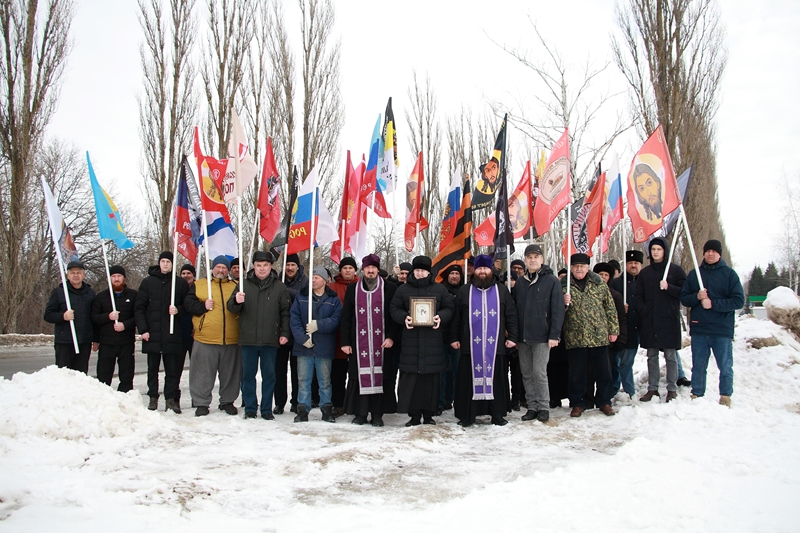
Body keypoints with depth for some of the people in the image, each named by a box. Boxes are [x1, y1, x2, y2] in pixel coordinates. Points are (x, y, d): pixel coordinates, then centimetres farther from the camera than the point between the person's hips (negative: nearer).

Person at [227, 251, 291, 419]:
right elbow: (231, 308, 5)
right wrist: (236, 301, -18)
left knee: (269, 375, 7)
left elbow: (285, 312, 5)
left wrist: (284, 333, -3)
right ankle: (250, 408, 18)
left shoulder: (279, 287, 4)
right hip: (248, 339, 1)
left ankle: (266, 409, 16)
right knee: (248, 374, 7)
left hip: (270, 340, -1)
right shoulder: (244, 284, 5)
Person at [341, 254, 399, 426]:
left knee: (379, 376, 0)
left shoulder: (389, 288, 3)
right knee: (360, 376, 1)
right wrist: (345, 341, 3)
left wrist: (391, 336, -7)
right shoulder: (353, 289, 9)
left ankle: (377, 414, 8)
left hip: (381, 342, -1)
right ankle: (360, 413, 11)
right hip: (359, 342, 1)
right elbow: (346, 316, 8)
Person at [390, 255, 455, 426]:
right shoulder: (403, 289, 9)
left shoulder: (440, 289, 10)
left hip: (433, 340, 0)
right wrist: (404, 317, -13)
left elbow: (449, 308, 10)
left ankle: (429, 413, 14)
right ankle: (414, 414, 7)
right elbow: (394, 309, 7)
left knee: (431, 378, 3)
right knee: (410, 378, -2)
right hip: (410, 340, 0)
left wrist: (441, 317, -10)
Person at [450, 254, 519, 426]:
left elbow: (511, 315, 8)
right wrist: (454, 338, 4)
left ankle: (497, 414, 14)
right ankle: (467, 416, 8)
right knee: (470, 379, 1)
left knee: (496, 379, 4)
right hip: (471, 346, 0)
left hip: (495, 345, 0)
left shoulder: (502, 290, 10)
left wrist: (512, 337, 0)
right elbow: (456, 317, 9)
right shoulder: (464, 291, 10)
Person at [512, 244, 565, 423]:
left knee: (539, 373, -4)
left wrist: (554, 335, -12)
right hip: (522, 337, 5)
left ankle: (543, 407, 9)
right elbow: (514, 309, 12)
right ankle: (532, 407, 18)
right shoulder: (520, 283, 12)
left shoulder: (552, 281, -2)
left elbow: (558, 310, -6)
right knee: (527, 374, 8)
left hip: (542, 337, -5)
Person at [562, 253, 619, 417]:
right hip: (575, 338, -1)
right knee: (576, 373, 6)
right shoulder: (563, 287, 3)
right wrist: (564, 303, -18)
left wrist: (613, 330, 3)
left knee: (603, 371, 8)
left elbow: (610, 308, 7)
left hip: (599, 336, 1)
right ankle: (577, 403, 19)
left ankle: (605, 402, 22)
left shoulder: (599, 284, 6)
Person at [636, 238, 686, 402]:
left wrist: (668, 287, -17)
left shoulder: (675, 270, 3)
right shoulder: (645, 272, 13)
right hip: (649, 321, 3)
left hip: (669, 321, -3)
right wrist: (643, 311, -2)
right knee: (652, 356, 7)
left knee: (670, 356, 0)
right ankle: (652, 389, 12)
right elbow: (639, 296, 12)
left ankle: (672, 389, 7)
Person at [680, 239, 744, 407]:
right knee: (698, 366, 9)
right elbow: (683, 298, 9)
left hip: (722, 330, -3)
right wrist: (697, 297, -11)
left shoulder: (729, 274, 1)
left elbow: (739, 301, -6)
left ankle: (725, 398, 16)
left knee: (725, 367, 4)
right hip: (698, 329, 3)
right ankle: (697, 396, 17)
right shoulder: (694, 274, 11)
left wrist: (713, 303, -15)